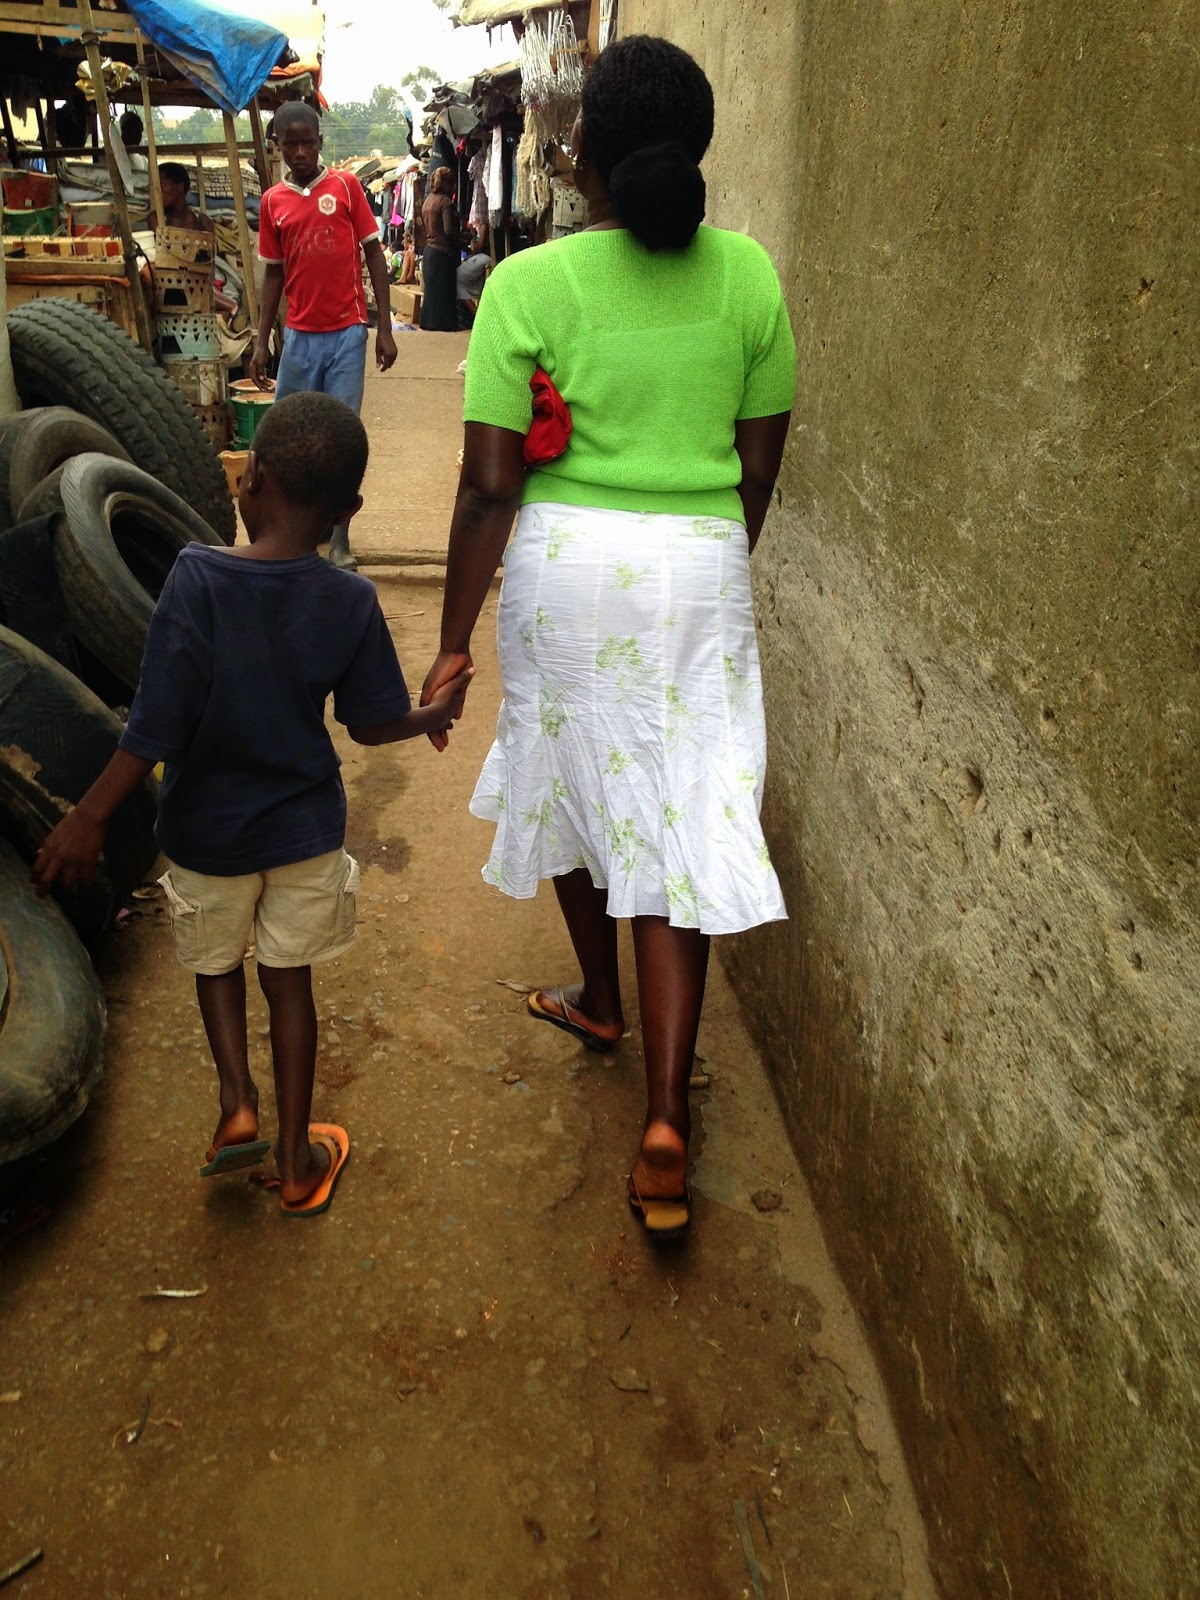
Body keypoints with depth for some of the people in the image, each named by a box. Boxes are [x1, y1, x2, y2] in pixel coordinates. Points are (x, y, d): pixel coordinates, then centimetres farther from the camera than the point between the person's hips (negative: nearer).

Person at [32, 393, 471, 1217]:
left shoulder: (196, 579, -21)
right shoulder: (351, 602, -14)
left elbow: (157, 727, -22)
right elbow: (373, 724, -5)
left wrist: (90, 817, -11)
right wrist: (436, 715, 16)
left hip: (206, 830, -1)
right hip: (305, 828, 2)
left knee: (217, 963, 26)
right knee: (289, 977, 17)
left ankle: (239, 1103, 13)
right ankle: (297, 1160, 26)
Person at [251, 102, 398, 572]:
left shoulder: (346, 185, 1)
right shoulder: (272, 201, 7)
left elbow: (374, 256, 2)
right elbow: (273, 272, 12)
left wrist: (385, 330, -4)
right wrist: (262, 341, 8)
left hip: (347, 332, -3)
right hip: (299, 335, 3)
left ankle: (340, 541, 5)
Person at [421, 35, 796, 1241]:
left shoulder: (531, 284, -9)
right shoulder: (748, 274, 0)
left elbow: (490, 486, -10)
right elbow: (759, 468, 5)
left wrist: (454, 640, -2)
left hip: (565, 560, -1)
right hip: (700, 567, 2)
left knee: (570, 780, 22)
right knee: (680, 825, 4)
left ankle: (600, 997, 43)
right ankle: (665, 1118, 1)